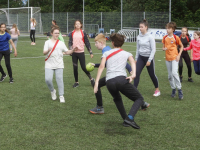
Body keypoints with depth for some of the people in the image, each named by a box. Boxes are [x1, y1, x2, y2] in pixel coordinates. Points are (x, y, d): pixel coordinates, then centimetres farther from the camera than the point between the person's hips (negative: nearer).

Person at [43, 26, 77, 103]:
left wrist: (73, 50, -8)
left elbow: (67, 52, 12)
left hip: (59, 65, 1)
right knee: (48, 79, -12)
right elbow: (44, 52, -6)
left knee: (59, 79, -4)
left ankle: (61, 96, 7)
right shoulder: (48, 42, 5)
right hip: (49, 65, -1)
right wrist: (48, 50, -29)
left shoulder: (61, 43, 12)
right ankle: (52, 91, 17)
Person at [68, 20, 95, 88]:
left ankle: (91, 79, 16)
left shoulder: (83, 33, 1)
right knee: (75, 68, 4)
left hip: (81, 52, -2)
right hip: (74, 53, 2)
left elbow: (87, 43, 3)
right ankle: (76, 82, 17)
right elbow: (70, 42, 3)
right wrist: (70, 49, -15)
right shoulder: (72, 33, 5)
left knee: (83, 67, -5)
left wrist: (90, 52, 0)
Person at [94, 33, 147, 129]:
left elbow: (101, 66, 6)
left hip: (109, 82, 3)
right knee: (139, 99, 7)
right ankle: (130, 118, -17)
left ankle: (125, 119, 21)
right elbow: (132, 61, -1)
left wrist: (96, 82, 1)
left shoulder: (106, 53, 21)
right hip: (121, 79, -2)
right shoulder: (126, 54, 21)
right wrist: (133, 74, -15)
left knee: (117, 99, 32)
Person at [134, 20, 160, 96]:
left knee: (152, 74, 8)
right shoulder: (139, 37, 3)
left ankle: (157, 90, 29)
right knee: (136, 73, -10)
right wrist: (136, 58, 13)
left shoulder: (150, 37, -12)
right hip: (141, 57, 4)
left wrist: (149, 60, -16)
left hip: (149, 57, -4)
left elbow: (153, 50, -12)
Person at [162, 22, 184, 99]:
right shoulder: (165, 38, 4)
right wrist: (164, 49, -12)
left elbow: (181, 46, 4)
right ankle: (173, 89, 24)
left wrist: (179, 55, -7)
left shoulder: (176, 37, -6)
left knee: (174, 73, -21)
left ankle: (179, 89, -9)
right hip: (167, 58, 5)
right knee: (170, 75, 8)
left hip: (174, 57, -4)